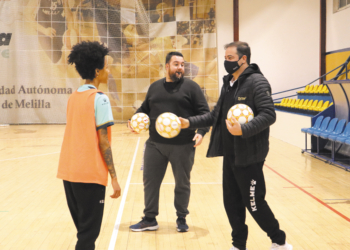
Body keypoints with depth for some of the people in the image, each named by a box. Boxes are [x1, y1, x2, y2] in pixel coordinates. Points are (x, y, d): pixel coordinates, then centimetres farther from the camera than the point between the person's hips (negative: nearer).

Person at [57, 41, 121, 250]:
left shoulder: (73, 97, 10)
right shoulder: (100, 99, -11)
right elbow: (103, 142, -14)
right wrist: (114, 177, -10)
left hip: (69, 172, 7)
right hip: (90, 174, -7)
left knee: (84, 228, 17)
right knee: (89, 232, 0)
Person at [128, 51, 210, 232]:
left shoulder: (191, 87, -1)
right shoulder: (154, 87, 12)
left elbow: (204, 112, -4)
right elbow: (144, 109, 20)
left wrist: (201, 131, -19)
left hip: (183, 146, -3)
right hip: (155, 144, 3)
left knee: (182, 183, 9)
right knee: (150, 181, 8)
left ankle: (181, 219, 26)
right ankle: (149, 219, 23)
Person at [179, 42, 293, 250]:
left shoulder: (257, 82, -13)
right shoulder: (228, 83, 13)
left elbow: (268, 115, -22)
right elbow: (216, 115, 18)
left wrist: (244, 129, -34)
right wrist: (190, 123, 7)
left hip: (249, 156, -8)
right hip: (230, 155, 8)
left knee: (254, 202, 1)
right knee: (232, 202, 13)